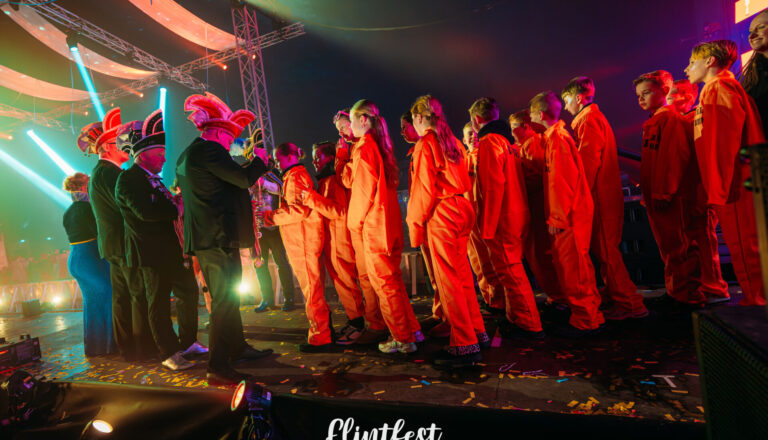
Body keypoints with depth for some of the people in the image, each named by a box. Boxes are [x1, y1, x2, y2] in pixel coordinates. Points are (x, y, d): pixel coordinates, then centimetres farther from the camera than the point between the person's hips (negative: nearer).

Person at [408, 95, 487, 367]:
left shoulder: (425, 144, -8)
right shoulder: (452, 141, 17)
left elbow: (424, 188, -13)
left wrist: (415, 223, -5)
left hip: (441, 213, -9)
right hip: (462, 209, 9)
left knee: (448, 280, -4)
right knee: (462, 275, 15)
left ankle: (465, 346, 2)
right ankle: (477, 332, 25)